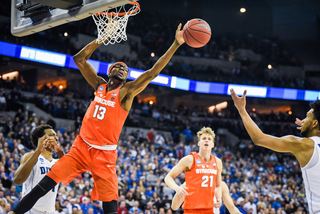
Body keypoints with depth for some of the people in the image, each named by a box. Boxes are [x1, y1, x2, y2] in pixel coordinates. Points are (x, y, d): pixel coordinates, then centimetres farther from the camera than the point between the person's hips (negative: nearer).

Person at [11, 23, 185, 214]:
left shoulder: (127, 91, 0)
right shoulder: (100, 85, 11)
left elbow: (153, 72, -10)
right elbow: (79, 59, 11)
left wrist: (176, 44, -15)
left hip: (105, 154, -3)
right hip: (82, 147, 3)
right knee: (46, 183, -7)